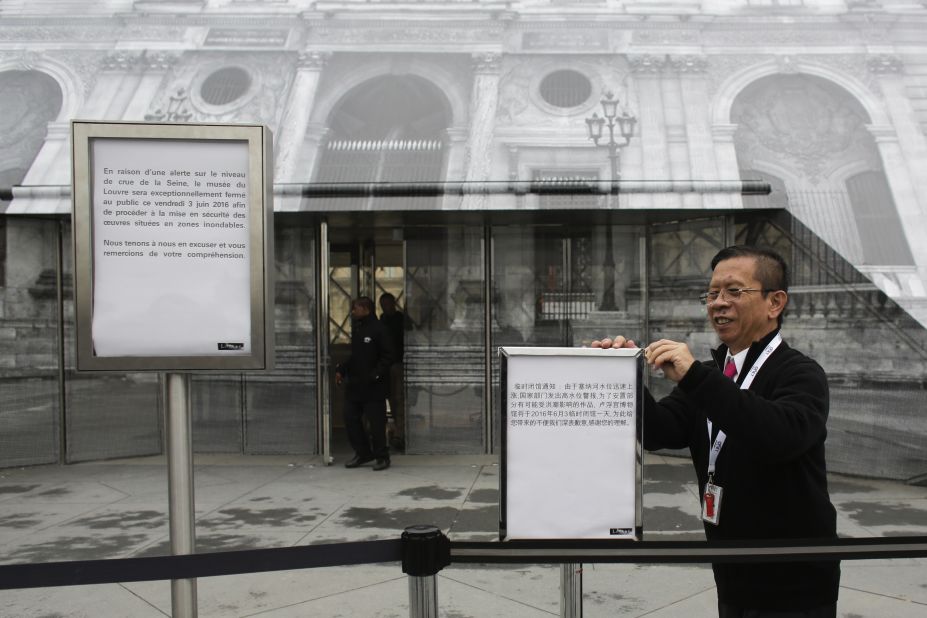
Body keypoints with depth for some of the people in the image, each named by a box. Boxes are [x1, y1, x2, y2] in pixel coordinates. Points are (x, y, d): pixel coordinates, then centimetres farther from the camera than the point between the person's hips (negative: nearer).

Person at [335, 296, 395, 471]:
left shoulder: (378, 330, -11)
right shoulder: (356, 328, 13)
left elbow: (387, 357, -12)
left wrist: (376, 374, -20)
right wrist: (341, 370, 10)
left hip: (373, 386, -8)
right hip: (353, 384, 8)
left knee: (376, 422, -1)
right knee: (350, 418, 9)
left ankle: (382, 457, 12)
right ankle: (362, 453, 24)